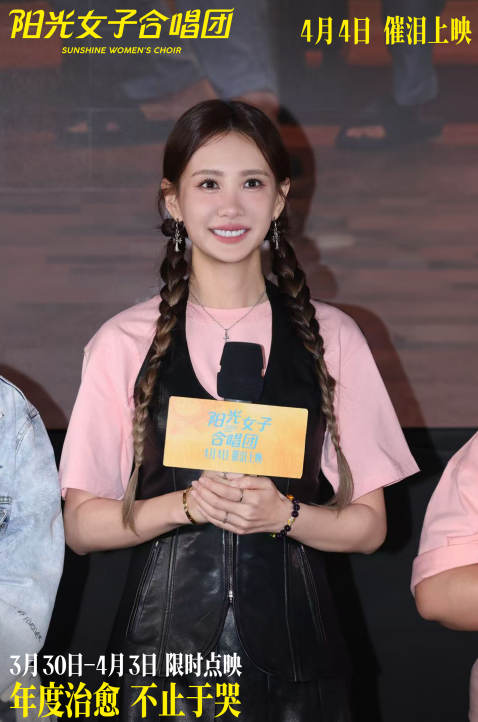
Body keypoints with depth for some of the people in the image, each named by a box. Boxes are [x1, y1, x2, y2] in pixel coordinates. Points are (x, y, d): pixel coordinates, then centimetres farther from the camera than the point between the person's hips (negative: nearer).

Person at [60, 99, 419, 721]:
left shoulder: (331, 338, 2)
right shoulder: (125, 342, 0)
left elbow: (369, 525, 4)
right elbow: (81, 525, 0)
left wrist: (283, 513, -14)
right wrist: (187, 503, -15)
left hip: (294, 642, 1)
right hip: (163, 640, 0)